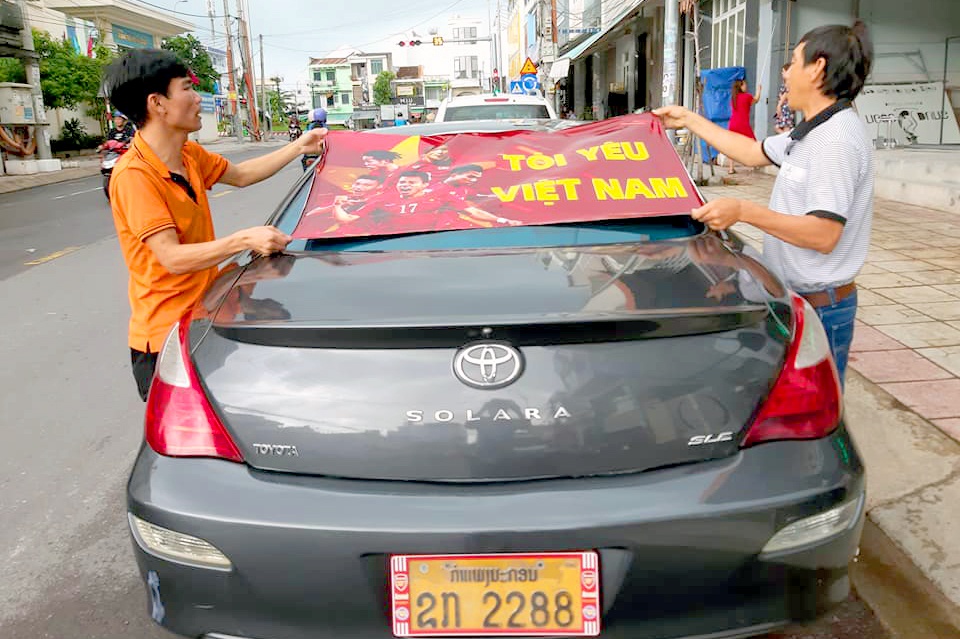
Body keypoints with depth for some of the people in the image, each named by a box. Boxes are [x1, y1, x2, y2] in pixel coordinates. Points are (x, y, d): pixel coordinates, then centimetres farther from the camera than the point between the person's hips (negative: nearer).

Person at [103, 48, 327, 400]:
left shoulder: (189, 155, 3)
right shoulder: (134, 175, -23)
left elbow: (240, 174, 20)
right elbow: (173, 258, -27)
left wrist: (299, 147, 18)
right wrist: (244, 239, -33)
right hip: (165, 337, -8)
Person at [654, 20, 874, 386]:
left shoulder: (837, 139, -20)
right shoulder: (813, 132, 12)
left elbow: (824, 235, -25)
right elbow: (755, 153, 26)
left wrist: (744, 211, -28)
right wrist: (689, 121, 28)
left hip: (820, 307, -10)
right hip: (797, 298, 10)